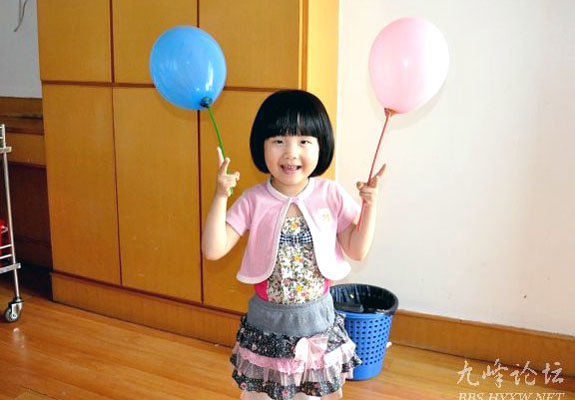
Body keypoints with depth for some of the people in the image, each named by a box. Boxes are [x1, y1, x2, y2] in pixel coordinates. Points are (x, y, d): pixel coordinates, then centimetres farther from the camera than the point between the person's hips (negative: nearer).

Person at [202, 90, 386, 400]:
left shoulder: (331, 195, -9)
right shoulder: (253, 200, -12)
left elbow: (357, 250, -4)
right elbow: (213, 250, -17)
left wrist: (370, 205, -15)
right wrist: (220, 197, -26)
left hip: (318, 318, 1)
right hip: (266, 321, 0)